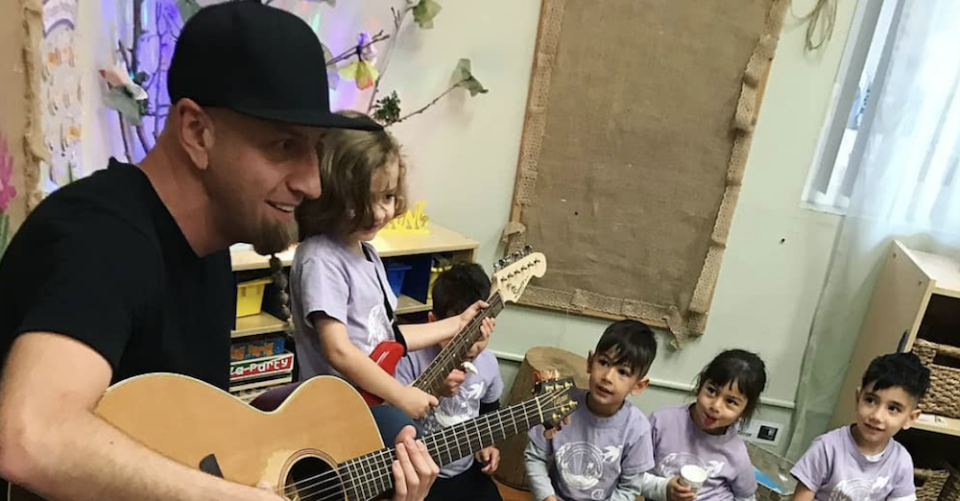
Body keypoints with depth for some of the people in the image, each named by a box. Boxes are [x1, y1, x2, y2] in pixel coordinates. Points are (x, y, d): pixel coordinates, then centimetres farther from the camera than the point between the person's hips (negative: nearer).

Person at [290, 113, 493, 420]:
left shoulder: (365, 252, 8)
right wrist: (402, 397, -18)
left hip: (376, 403, 8)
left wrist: (456, 324, 12)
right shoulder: (320, 260, -20)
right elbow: (338, 351, -24)